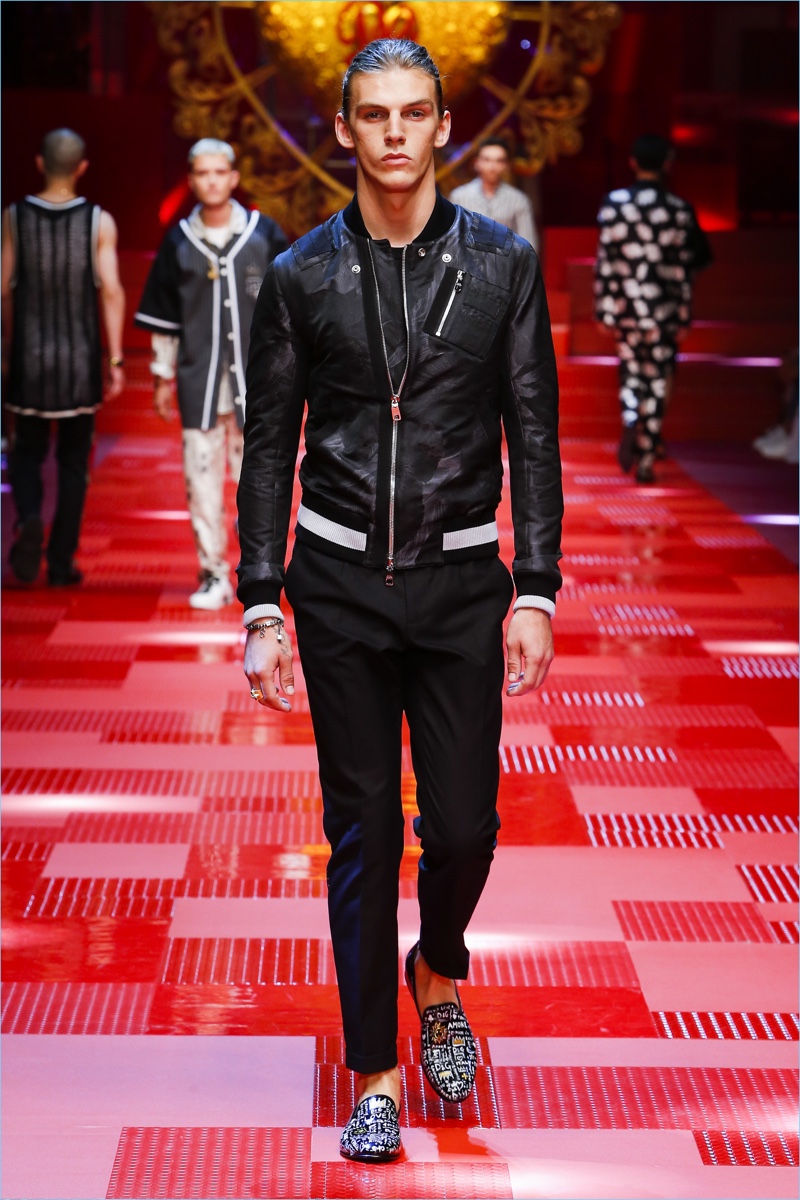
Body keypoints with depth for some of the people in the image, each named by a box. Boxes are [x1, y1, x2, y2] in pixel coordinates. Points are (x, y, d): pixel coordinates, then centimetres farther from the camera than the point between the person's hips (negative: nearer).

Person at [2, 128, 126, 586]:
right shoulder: (99, 221, -5)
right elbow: (111, 291, -10)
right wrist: (115, 359, -7)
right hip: (81, 359, 0)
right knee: (73, 461, 9)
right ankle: (61, 563, 10)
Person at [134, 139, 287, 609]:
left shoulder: (265, 235, 3)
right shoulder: (178, 243, 5)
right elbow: (163, 316, 11)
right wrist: (163, 376, 10)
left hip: (256, 380, -1)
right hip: (198, 382, 1)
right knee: (202, 481, 1)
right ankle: (213, 575, 10)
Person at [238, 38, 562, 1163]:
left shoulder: (504, 265, 1)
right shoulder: (301, 277, 1)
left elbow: (534, 435, 2)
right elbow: (269, 449, 4)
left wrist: (536, 592, -5)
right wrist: (261, 609, -1)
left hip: (461, 582, 0)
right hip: (341, 582, 0)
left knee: (465, 823, 1)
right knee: (363, 830, 5)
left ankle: (438, 972, 36)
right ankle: (376, 1074, 18)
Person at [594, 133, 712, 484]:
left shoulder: (613, 204, -4)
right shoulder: (680, 210, -6)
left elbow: (604, 262, -4)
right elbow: (685, 270, -4)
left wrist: (603, 310, 2)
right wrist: (685, 318, 3)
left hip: (625, 308, 1)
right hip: (664, 310, -1)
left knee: (631, 373, 17)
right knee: (657, 381, 7)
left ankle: (630, 422, -12)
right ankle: (646, 459, 6)